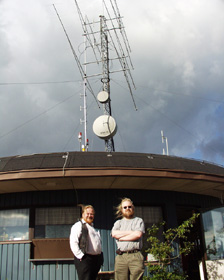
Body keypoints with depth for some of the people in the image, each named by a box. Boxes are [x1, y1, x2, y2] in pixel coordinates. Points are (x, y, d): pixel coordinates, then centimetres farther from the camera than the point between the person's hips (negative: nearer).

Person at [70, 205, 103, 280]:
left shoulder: (92, 227, 23)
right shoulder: (78, 225, -3)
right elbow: (73, 243, -14)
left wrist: (100, 257, 16)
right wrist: (81, 256, -18)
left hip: (96, 259, 8)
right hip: (85, 259, -8)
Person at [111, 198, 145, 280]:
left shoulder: (139, 221, 15)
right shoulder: (118, 222, 22)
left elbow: (138, 234, -3)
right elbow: (114, 234, 2)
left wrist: (121, 238, 2)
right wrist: (131, 232, 1)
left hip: (135, 255, -2)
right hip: (121, 256, 2)